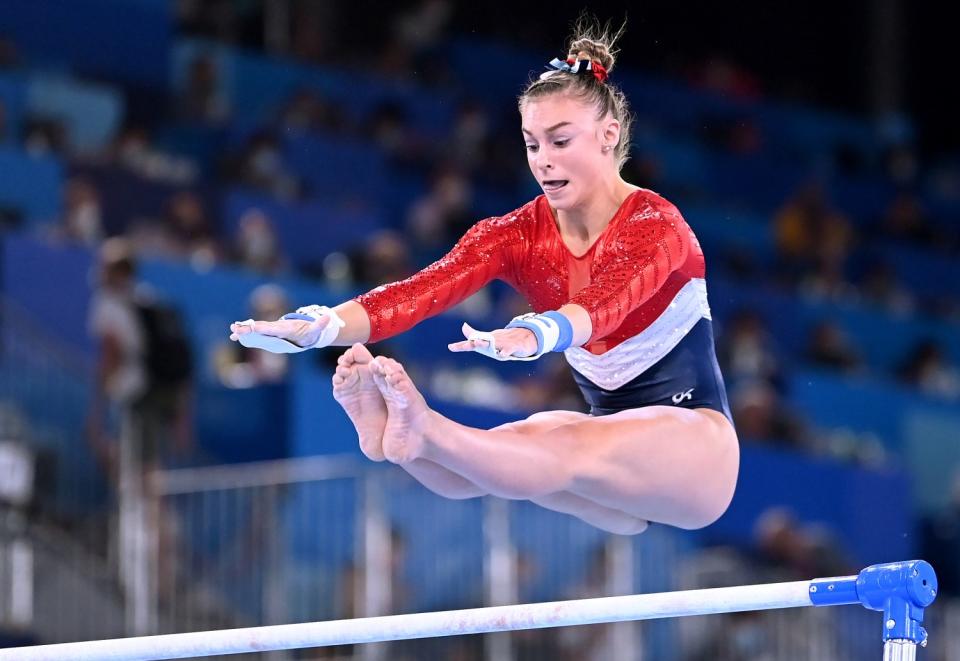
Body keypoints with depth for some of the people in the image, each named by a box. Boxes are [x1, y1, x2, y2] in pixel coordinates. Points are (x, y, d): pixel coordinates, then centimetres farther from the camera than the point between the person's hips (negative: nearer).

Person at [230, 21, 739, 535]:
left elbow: (605, 301, -38)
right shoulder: (517, 236, -1)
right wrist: (314, 327, -39)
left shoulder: (655, 225, -16)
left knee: (567, 452, -36)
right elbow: (428, 287, -20)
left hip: (693, 446, -5)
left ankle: (425, 433, -57)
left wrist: (529, 336, -61)